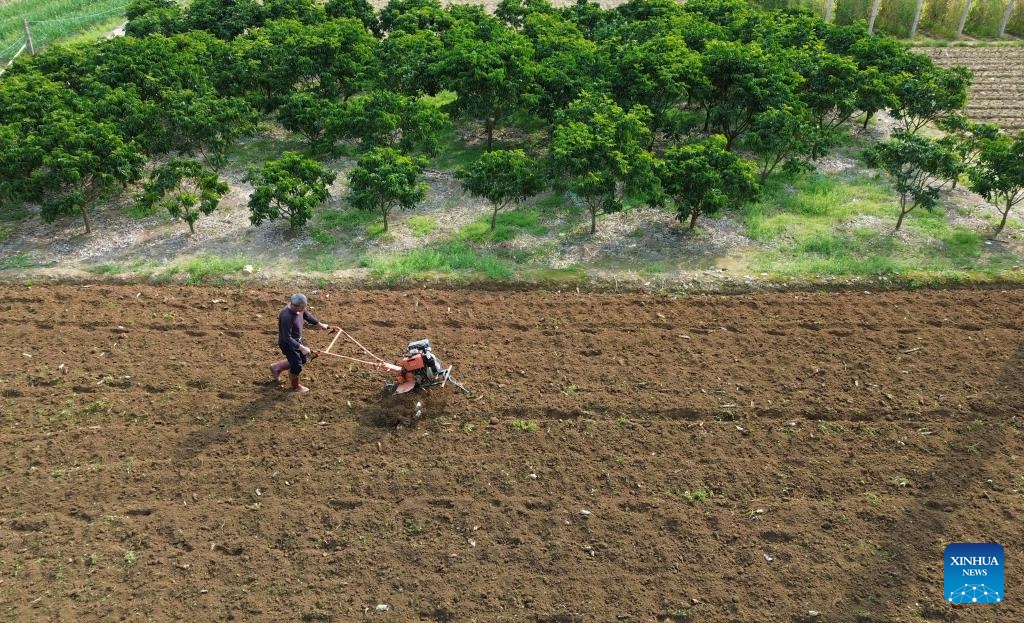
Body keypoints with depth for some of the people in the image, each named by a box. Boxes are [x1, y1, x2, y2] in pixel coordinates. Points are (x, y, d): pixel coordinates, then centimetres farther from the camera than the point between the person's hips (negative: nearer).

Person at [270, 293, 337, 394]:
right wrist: (301, 347, -30)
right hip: (288, 344, -9)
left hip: (297, 340, 9)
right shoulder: (286, 317, -37)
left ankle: (276, 367, 40)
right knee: (297, 365, 6)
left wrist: (320, 324, 15)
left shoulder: (299, 308, -12)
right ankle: (295, 387, 35)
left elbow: (307, 315, 11)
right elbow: (287, 338, -32)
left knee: (303, 360, 23)